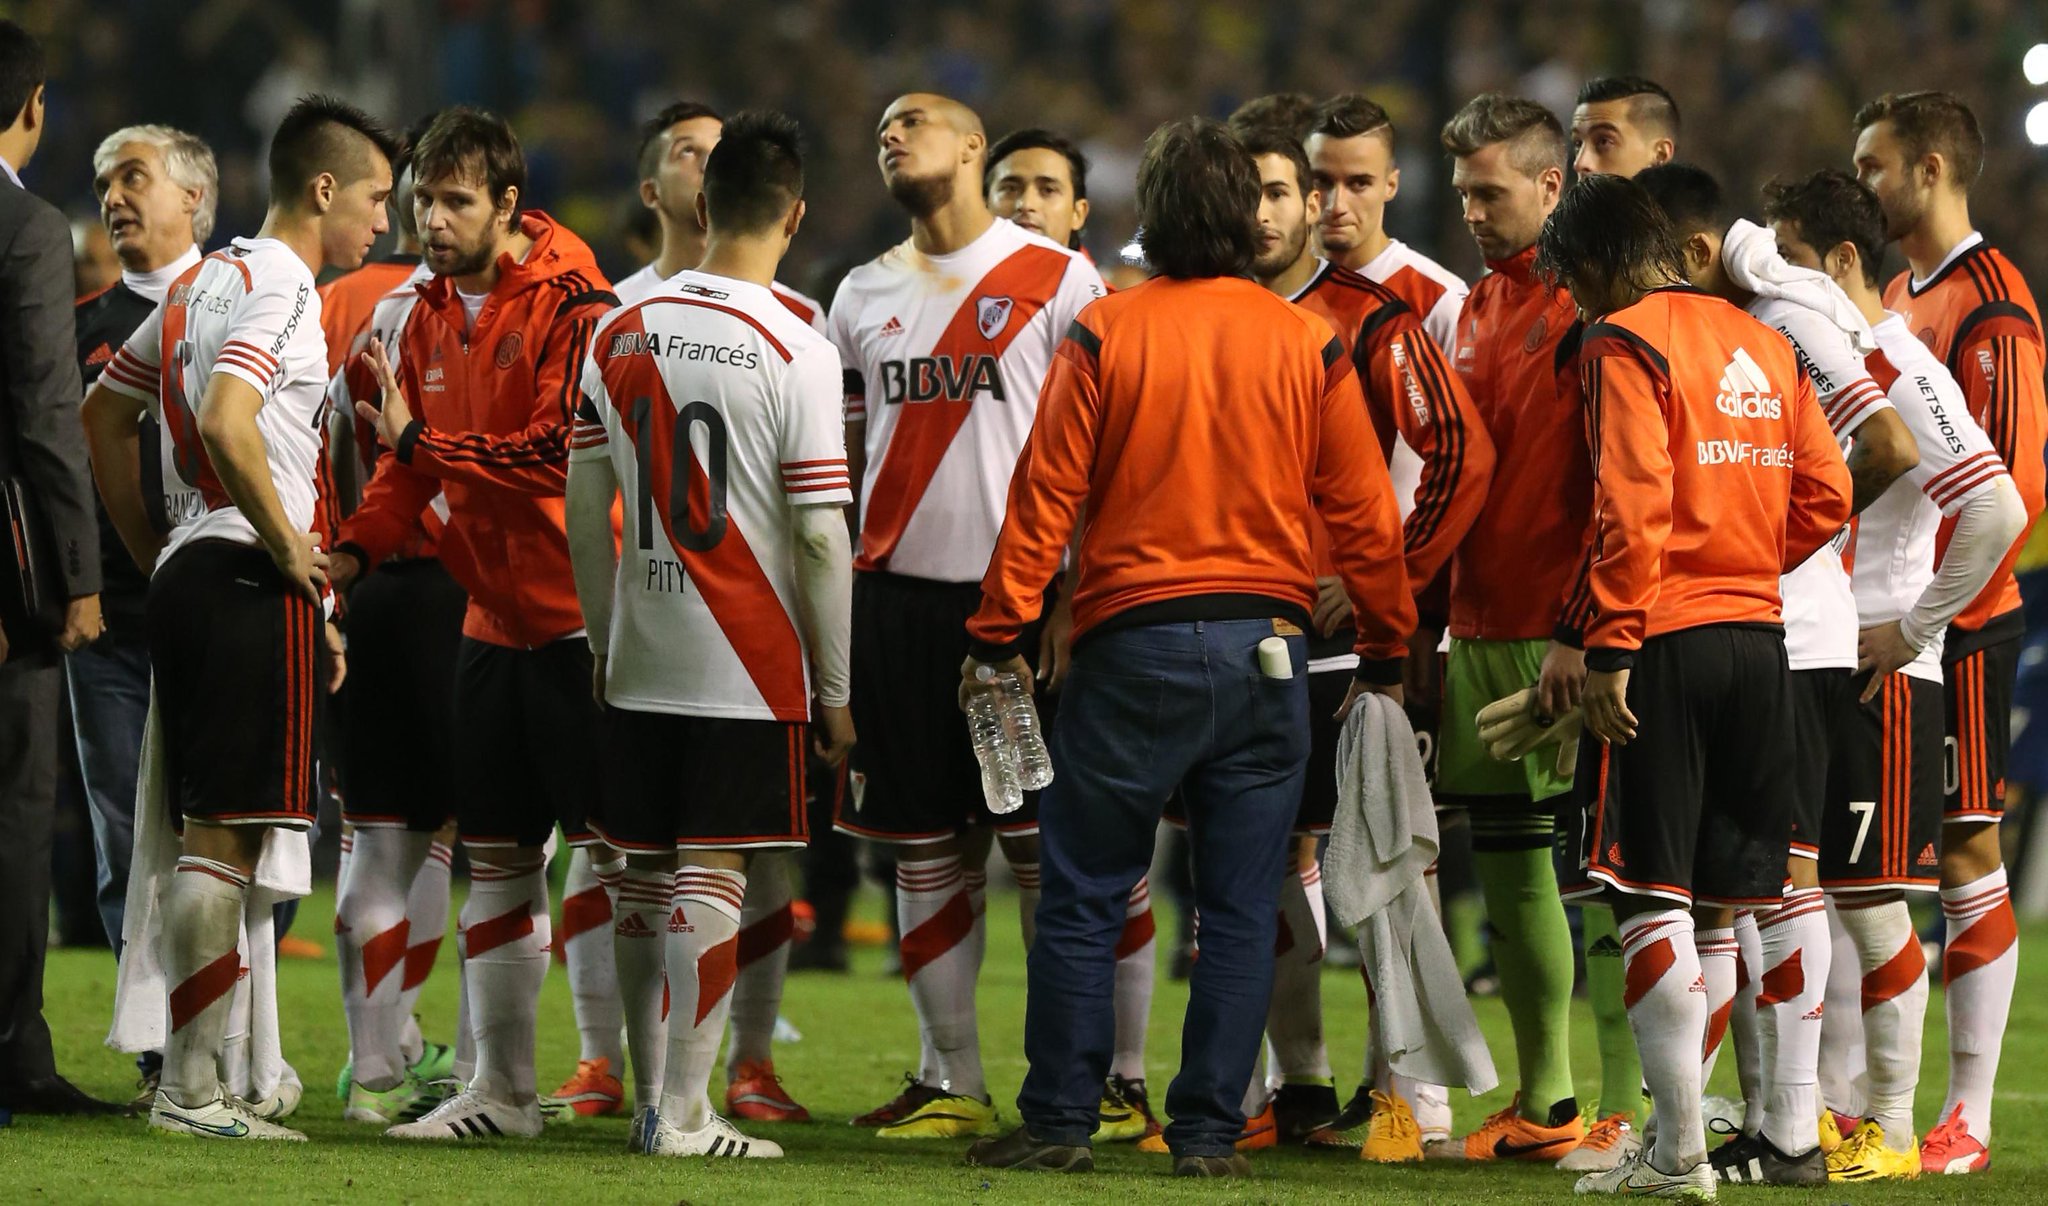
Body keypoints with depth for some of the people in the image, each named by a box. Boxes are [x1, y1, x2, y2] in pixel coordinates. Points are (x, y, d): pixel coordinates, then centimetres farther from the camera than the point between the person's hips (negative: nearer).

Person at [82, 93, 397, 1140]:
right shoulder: (282, 289, -11)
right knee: (227, 837, -7)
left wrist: (155, 555, 25)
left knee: (210, 834, 12)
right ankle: (191, 1088, -7)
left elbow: (101, 415, 24)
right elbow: (224, 425, -27)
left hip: (186, 573, 10)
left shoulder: (205, 281, 17)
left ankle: (189, 1080, 14)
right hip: (251, 582, -10)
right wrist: (287, 545, -16)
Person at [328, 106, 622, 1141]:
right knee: (495, 857, 11)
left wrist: (419, 441, -17)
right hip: (491, 618, 8)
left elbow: (561, 453, -22)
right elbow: (413, 465, 17)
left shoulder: (571, 302, -14)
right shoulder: (430, 313, 11)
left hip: (578, 617, -8)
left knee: (609, 850, -4)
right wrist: (355, 547, 0)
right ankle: (501, 1090, 19)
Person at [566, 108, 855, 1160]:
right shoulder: (795, 352, -10)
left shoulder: (620, 337, 4)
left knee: (644, 876, 12)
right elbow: (821, 538, -11)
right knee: (710, 876, -4)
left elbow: (583, 510, 9)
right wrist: (837, 689, -4)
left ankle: (651, 1097, 19)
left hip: (638, 663, 5)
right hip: (749, 663, -5)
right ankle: (683, 1115, -4)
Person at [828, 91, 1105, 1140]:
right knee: (927, 849, 6)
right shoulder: (863, 295, 14)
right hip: (896, 595, 5)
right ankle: (951, 1082, 12)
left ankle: (1082, 1079, 3)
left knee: (1046, 850, -3)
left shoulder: (1058, 283, -2)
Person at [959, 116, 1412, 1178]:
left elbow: (1045, 495, -4)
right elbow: (1363, 513, 5)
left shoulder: (1103, 335, -3)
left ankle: (1058, 1121, 6)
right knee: (1240, 910, 6)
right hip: (1267, 645, 2)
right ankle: (1210, 1132, 5)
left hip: (1131, 642, -2)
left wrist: (999, 636, 2)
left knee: (1083, 899, 6)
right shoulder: (1309, 346, 2)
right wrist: (1385, 652, 15)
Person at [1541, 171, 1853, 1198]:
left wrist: (1609, 646, -16)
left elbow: (1632, 506, -17)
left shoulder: (1624, 343, -7)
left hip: (1664, 646, -7)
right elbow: (1825, 495, 13)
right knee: (1731, 900, 12)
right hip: (1759, 639, 7)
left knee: (1652, 901, -4)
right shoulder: (1764, 344, 15)